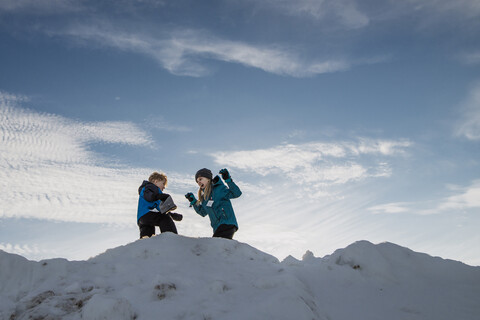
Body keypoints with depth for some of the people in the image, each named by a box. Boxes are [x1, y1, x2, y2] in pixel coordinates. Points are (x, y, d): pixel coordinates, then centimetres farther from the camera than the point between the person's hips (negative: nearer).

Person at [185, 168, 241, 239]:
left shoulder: (219, 188, -1)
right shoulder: (205, 197, 20)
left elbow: (237, 193, -11)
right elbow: (203, 213, 30)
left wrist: (228, 180, -22)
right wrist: (193, 201, 22)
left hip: (227, 224, -9)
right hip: (218, 228, 9)